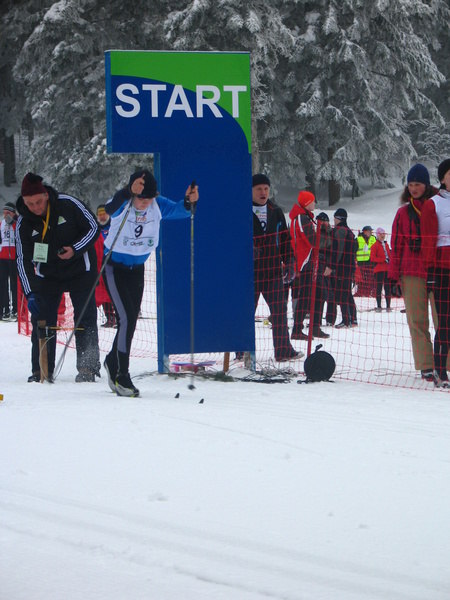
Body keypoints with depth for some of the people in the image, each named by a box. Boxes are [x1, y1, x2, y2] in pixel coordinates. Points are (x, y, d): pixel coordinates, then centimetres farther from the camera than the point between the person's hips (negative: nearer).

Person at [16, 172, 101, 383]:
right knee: (42, 320, -4)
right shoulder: (24, 223, -12)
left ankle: (88, 367, 2)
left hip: (80, 270, -2)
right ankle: (41, 370, 4)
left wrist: (75, 250, -23)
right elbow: (23, 260, -9)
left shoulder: (68, 204, -19)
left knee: (85, 319, -4)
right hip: (47, 276, 2)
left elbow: (93, 228, -8)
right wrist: (30, 293, -18)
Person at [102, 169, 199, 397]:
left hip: (137, 268, 5)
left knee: (131, 321, 13)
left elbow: (179, 210, -22)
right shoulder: (122, 205, -25)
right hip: (114, 267, -5)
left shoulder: (158, 205, -12)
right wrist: (129, 192, -65)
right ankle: (121, 375, -6)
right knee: (126, 318, -15)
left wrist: (190, 201, -45)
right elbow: (110, 208, -47)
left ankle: (113, 362, 36)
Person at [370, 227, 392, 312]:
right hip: (379, 269, -5)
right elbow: (372, 258, -10)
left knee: (388, 287, 3)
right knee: (379, 287, -4)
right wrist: (384, 260, -15)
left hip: (387, 269, 5)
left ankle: (388, 306, 7)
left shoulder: (386, 245, 17)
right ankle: (379, 306, -1)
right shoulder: (375, 246, -2)